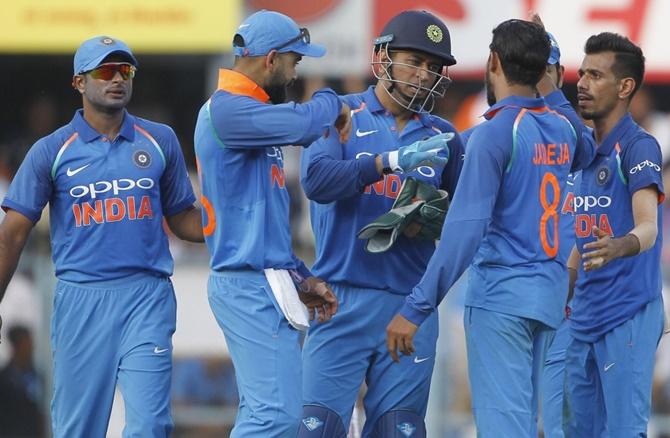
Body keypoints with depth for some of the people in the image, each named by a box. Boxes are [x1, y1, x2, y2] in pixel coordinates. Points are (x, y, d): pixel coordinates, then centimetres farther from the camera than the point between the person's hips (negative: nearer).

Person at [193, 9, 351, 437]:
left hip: (265, 284, 10)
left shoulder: (251, 111, 19)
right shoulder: (226, 109, -12)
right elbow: (304, 124, -28)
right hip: (251, 286, -10)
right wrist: (331, 102, -5)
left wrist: (301, 277, 16)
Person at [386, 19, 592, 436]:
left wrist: (416, 308, -19)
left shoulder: (495, 133, -12)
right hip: (549, 293, 7)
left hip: (502, 295, -7)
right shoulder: (563, 130, 8)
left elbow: (466, 228, -19)